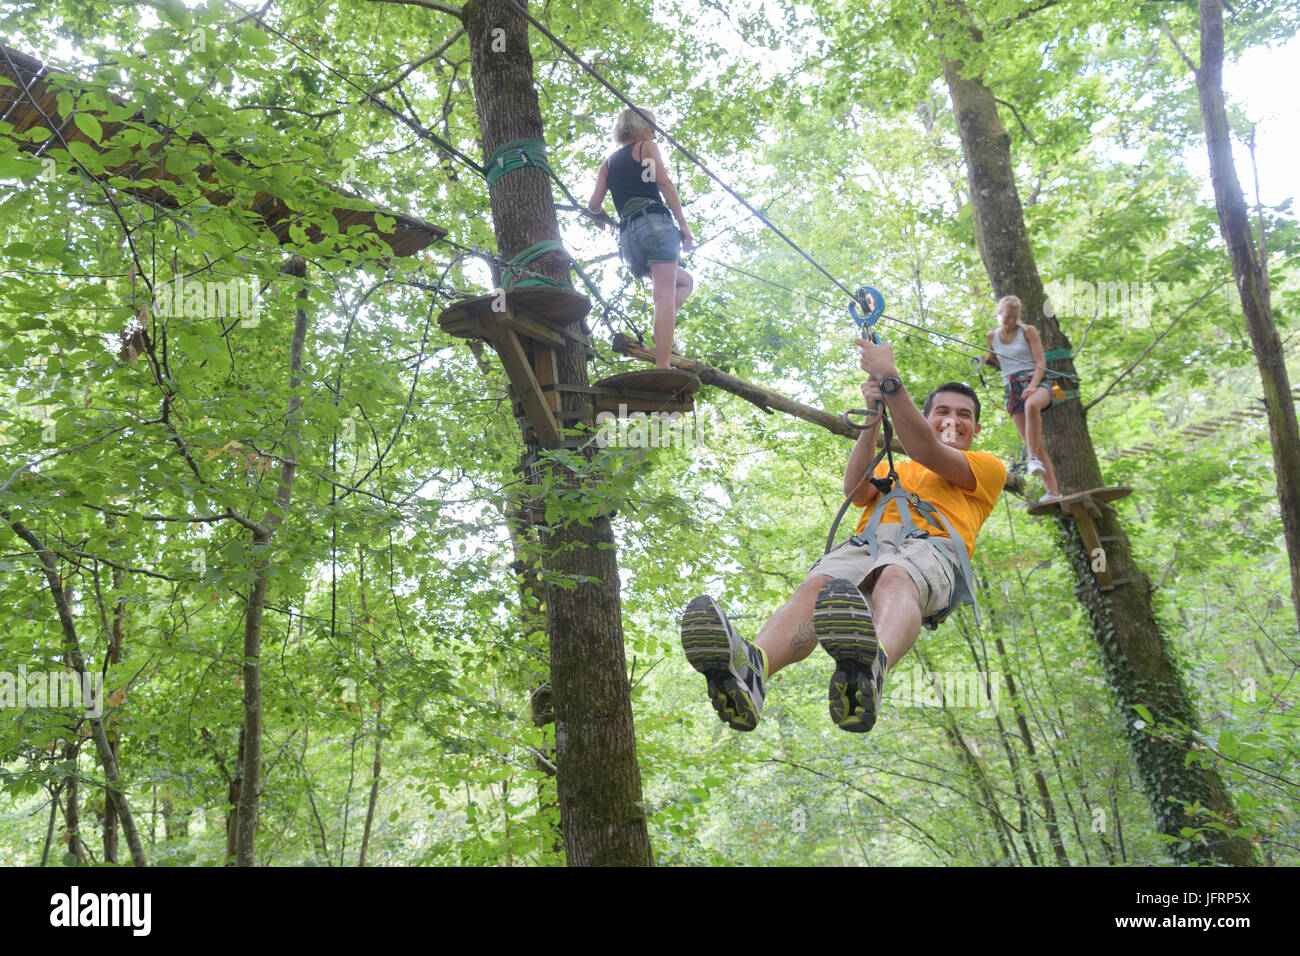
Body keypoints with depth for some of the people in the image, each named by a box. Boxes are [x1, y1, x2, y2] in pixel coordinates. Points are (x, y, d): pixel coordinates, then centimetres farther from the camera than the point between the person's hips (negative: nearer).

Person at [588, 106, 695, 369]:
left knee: (685, 281, 22)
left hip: (628, 236, 6)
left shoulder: (608, 163, 26)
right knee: (665, 295, -14)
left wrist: (606, 217, 39)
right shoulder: (647, 146, 12)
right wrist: (683, 224, -7)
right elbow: (664, 183, -4)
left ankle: (662, 330, -5)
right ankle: (663, 367, -29)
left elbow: (594, 205, 16)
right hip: (655, 223, -6)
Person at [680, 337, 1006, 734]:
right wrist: (873, 417, 5)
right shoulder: (892, 469, 40)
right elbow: (855, 491, 15)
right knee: (816, 586, -33)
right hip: (866, 541, 3)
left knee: (895, 579, -41)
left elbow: (925, 451, 8)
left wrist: (890, 378, 3)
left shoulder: (988, 467, 29)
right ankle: (750, 668, -64)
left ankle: (869, 670, -74)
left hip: (930, 544, -3)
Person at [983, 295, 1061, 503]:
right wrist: (988, 359, 6)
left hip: (1035, 382, -3)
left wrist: (1033, 385, -19)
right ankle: (1053, 492, -9)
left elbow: (1040, 362, -3)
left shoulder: (1028, 331, 4)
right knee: (1032, 442, -7)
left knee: (1032, 404, -42)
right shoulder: (992, 336, 15)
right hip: (1012, 389, 4)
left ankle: (1034, 459, -41)